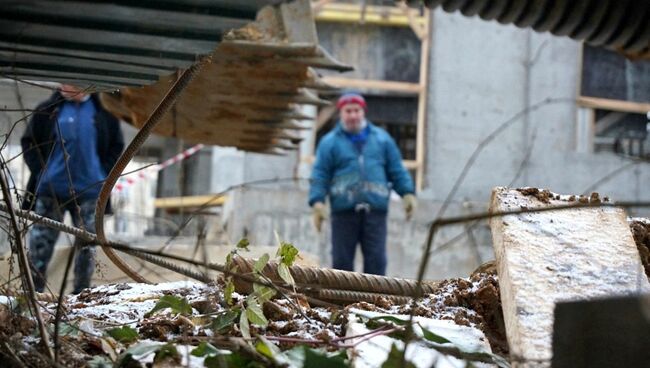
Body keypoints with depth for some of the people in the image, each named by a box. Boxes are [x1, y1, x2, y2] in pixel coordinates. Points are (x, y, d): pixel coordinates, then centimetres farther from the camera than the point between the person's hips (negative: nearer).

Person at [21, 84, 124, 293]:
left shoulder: (103, 111, 2)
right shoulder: (48, 110, 0)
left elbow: (116, 146, 10)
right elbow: (28, 142, 7)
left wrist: (103, 174, 0)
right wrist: (40, 171, -4)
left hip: (89, 190, 1)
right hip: (50, 189, -1)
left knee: (87, 244, 6)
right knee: (40, 244, 0)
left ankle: (81, 293, 16)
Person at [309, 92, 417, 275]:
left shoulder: (382, 138, 15)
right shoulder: (330, 142, 8)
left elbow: (397, 170, 16)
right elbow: (320, 175, 1)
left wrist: (407, 193, 4)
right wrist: (318, 201, -11)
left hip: (375, 211, 1)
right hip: (344, 212, -1)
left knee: (376, 259, -5)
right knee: (342, 260, 0)